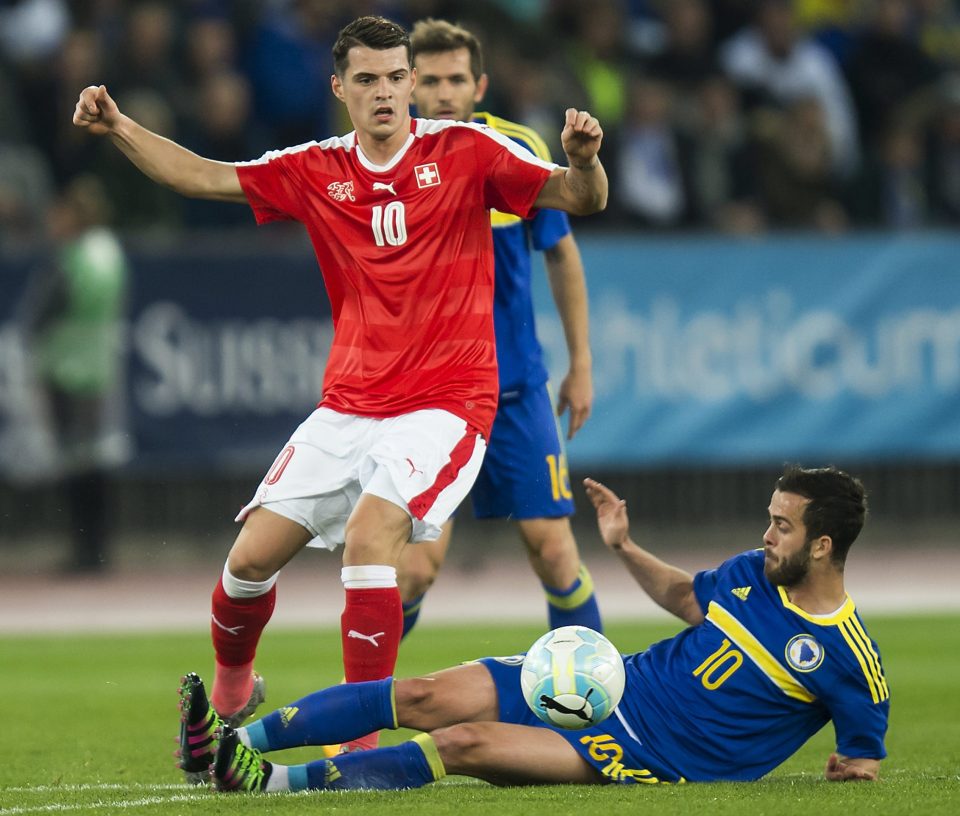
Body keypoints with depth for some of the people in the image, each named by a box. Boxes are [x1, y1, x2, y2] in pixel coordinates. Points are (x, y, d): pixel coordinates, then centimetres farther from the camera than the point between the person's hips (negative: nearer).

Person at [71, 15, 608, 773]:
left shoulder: (465, 151, -4)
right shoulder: (315, 171, 6)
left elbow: (579, 200, -6)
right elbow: (206, 177, 10)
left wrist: (582, 161, -28)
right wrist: (119, 128, -2)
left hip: (444, 403, -4)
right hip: (349, 406, 4)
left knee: (369, 533, -27)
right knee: (253, 553, -1)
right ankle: (230, 689, 30)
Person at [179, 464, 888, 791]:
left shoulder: (847, 656, -11)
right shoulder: (756, 574, 8)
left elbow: (867, 759, -2)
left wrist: (850, 769, -22)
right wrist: (626, 549, 16)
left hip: (651, 757, -7)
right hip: (610, 684, 7)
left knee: (465, 744, -24)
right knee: (422, 697, -9)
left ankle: (272, 781, -25)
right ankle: (237, 741, -10)